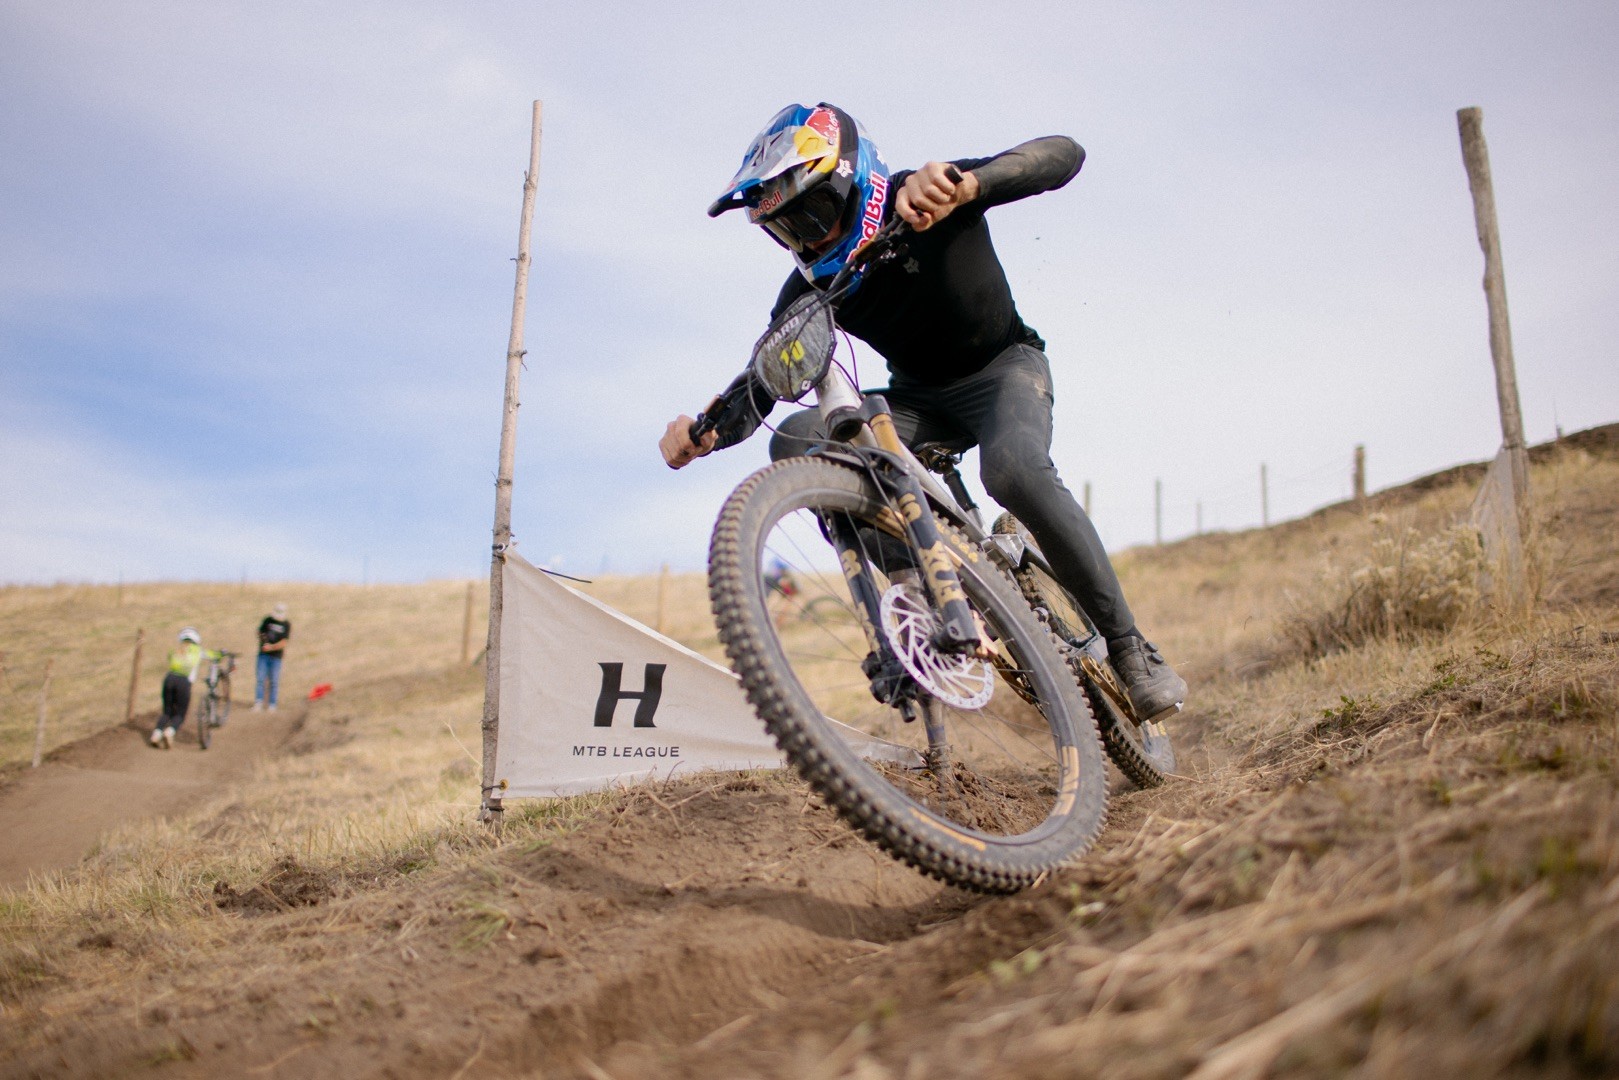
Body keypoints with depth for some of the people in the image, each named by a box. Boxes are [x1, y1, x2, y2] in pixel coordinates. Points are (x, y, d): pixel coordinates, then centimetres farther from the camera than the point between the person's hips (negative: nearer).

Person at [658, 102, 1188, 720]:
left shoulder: (925, 197, -23)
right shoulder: (810, 290, -13)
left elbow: (1063, 154, -34)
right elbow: (757, 390, -17)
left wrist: (965, 184, -54)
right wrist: (704, 432, -41)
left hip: (1003, 368, -4)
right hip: (919, 397, 4)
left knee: (1014, 469, -38)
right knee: (798, 442, -23)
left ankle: (1127, 645, -21)